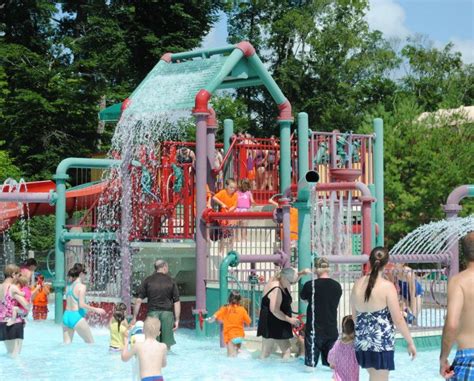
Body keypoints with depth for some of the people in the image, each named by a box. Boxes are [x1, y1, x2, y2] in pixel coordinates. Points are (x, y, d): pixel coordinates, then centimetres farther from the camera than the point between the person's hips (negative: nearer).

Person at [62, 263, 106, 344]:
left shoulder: (69, 285, 10)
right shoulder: (82, 286, -12)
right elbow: (81, 304, -18)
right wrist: (96, 309, -11)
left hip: (66, 316, 7)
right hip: (77, 317, -7)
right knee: (91, 343, 5)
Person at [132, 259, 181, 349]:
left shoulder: (148, 281, 6)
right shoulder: (171, 281, 5)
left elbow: (139, 300, 1)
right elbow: (177, 302, 1)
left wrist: (134, 318, 5)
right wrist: (177, 320, 3)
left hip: (152, 313, 0)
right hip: (167, 313, 0)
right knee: (167, 345, 7)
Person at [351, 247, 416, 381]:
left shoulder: (358, 284, 3)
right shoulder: (387, 286, -13)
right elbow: (398, 319, -12)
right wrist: (410, 342, -3)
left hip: (362, 341, 6)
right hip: (381, 342, -6)